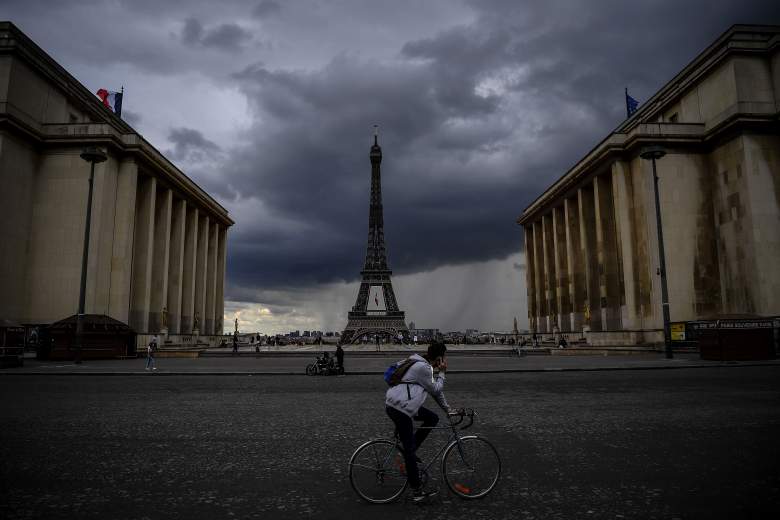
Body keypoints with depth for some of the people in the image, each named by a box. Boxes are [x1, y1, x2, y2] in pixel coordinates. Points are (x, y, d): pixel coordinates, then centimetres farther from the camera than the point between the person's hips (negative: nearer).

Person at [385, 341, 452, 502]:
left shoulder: (424, 365, 15)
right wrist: (442, 373, 3)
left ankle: (409, 451, 15)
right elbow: (435, 389, -7)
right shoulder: (422, 368, -16)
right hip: (399, 408, -10)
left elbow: (436, 390, 22)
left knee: (433, 418, 13)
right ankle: (417, 491, 6)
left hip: (402, 404, 10)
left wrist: (448, 409, 24)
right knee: (410, 450, -3)